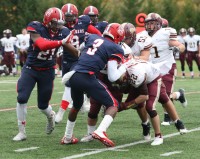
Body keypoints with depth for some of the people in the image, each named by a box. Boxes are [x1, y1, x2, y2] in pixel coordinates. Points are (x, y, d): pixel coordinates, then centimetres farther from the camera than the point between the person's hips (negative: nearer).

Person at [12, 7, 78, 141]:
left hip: (47, 71, 2)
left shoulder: (62, 32, -7)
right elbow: (42, 45, -32)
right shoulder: (35, 28, -17)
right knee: (22, 98, -14)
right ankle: (22, 132, 0)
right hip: (30, 69, -1)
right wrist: (61, 42, -39)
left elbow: (74, 51, 1)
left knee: (43, 105, 5)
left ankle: (51, 116, 43)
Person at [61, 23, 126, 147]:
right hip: (88, 78, -6)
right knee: (113, 105, 6)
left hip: (74, 76, 6)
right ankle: (100, 131, -17)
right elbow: (112, 77, -1)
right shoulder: (114, 49, 2)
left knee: (76, 106, 32)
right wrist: (124, 67, 15)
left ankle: (67, 138, 40)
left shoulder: (92, 37, 18)